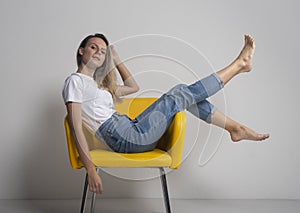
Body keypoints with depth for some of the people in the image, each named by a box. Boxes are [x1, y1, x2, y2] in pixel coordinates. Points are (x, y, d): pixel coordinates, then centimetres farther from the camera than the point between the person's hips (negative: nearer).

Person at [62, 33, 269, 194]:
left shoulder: (97, 83, 22)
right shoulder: (75, 81, -5)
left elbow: (134, 87, 35)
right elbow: (76, 128, -14)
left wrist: (117, 60, 27)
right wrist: (91, 170, -21)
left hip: (132, 131, 9)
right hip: (128, 139, -9)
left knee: (184, 93, 6)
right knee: (179, 95, -7)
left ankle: (236, 128, 13)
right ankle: (239, 63, 6)